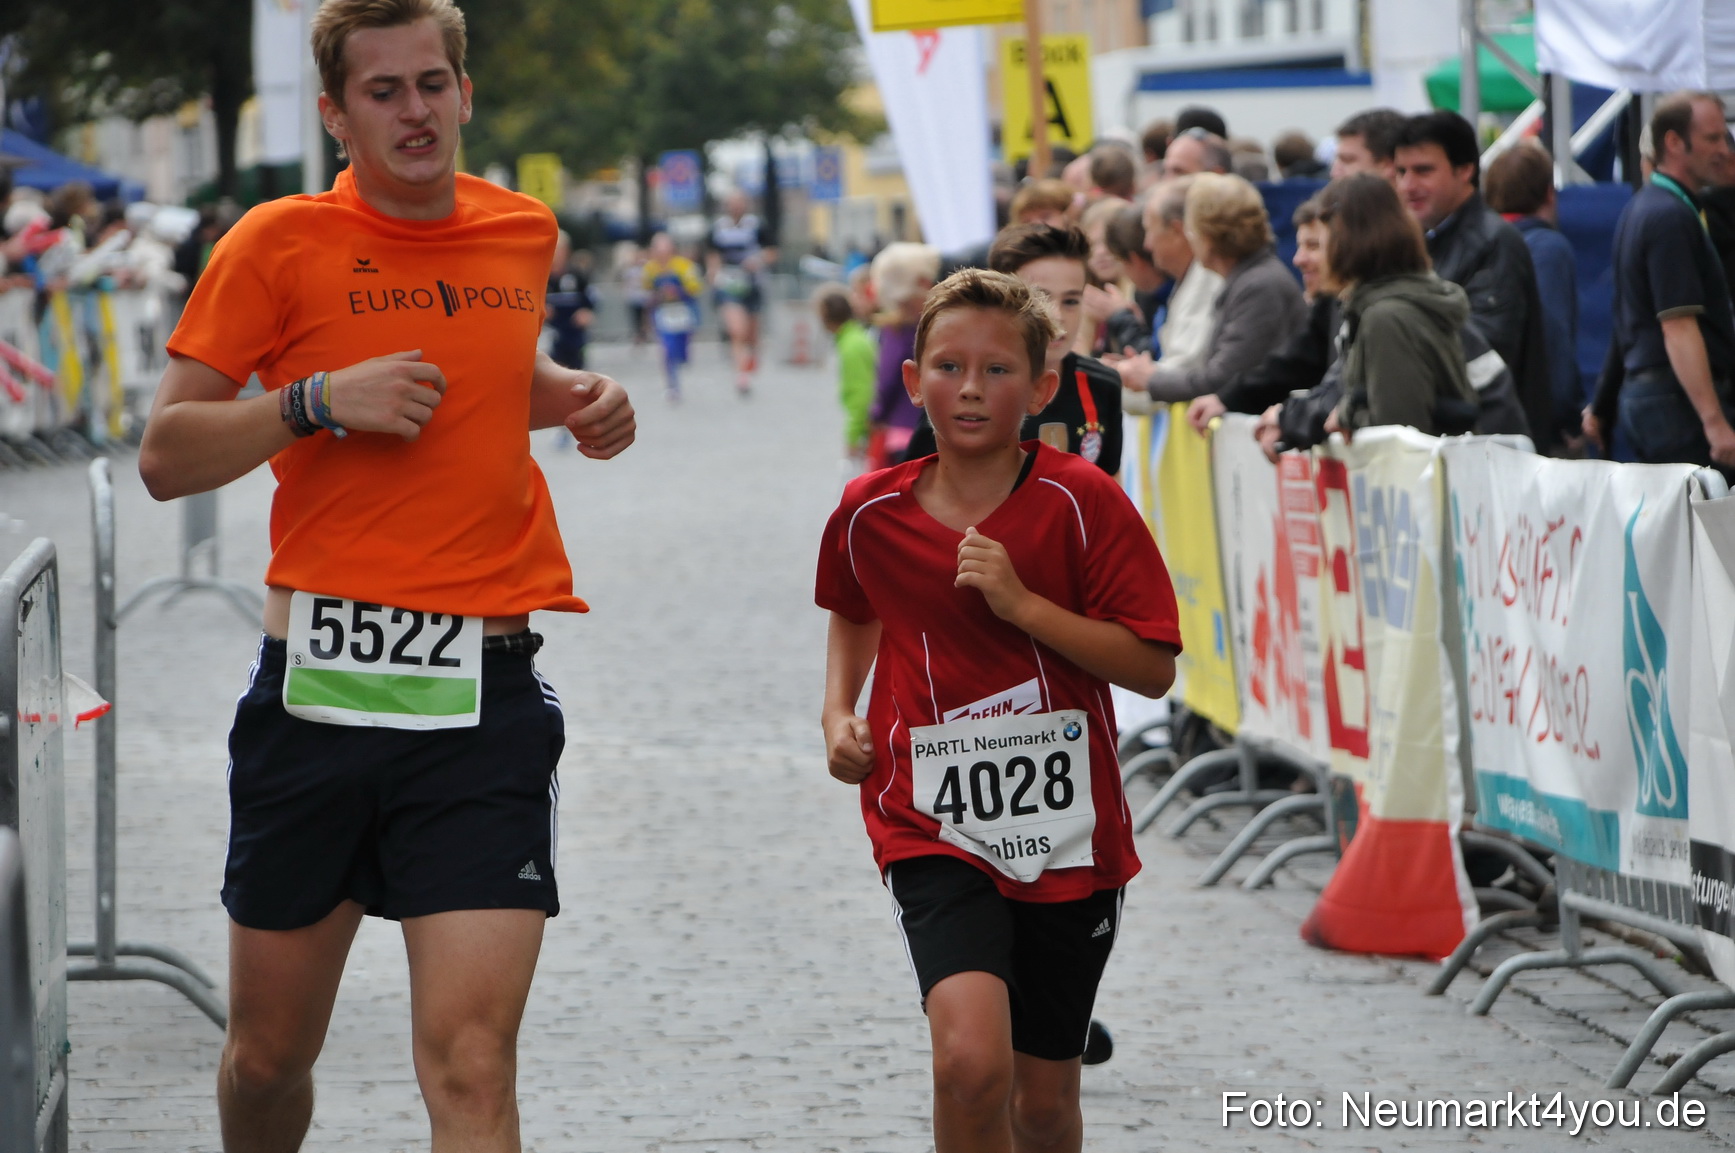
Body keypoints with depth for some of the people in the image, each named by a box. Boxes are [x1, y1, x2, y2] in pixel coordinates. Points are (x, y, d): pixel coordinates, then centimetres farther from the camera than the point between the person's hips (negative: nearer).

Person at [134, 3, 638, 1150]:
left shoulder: (524, 233, 10)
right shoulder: (281, 243, 0)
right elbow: (166, 456, -1)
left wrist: (576, 399, 13)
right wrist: (318, 402, -14)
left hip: (482, 691, 1)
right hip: (317, 685, -1)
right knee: (269, 1057, 11)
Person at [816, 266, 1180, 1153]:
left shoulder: (1082, 504, -8)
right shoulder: (870, 512, -1)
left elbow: (1154, 667, -12)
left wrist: (1024, 604, -21)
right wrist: (838, 713, 6)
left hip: (1066, 835, 0)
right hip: (932, 823, 0)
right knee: (970, 1060, -25)